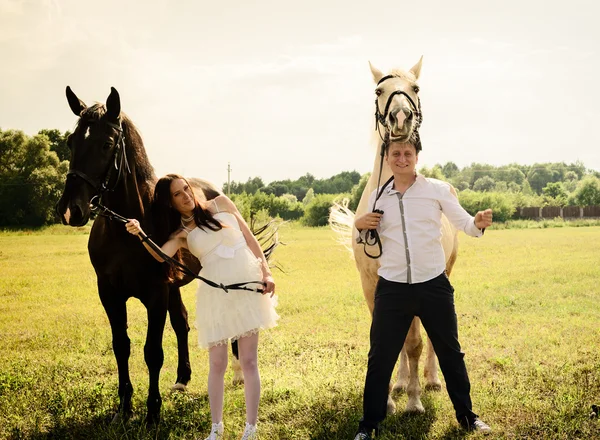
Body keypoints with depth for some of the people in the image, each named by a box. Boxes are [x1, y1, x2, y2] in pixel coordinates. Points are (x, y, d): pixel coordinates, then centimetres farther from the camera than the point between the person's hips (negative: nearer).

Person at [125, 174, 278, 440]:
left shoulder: (221, 204, 6)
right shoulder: (180, 233, 4)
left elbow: (250, 237, 8)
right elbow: (161, 255, -16)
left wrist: (266, 272, -2)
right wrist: (140, 234, -34)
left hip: (247, 285, 0)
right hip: (215, 295, 0)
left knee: (248, 360, 0)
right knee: (217, 364, 3)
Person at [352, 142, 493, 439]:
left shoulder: (437, 189, -2)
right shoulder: (377, 197, 4)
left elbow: (462, 222, -4)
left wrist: (478, 223, -27)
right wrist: (360, 226, -6)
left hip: (434, 285, -1)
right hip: (392, 288, 1)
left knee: (450, 352, 13)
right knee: (380, 357, 6)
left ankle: (466, 416, 31)